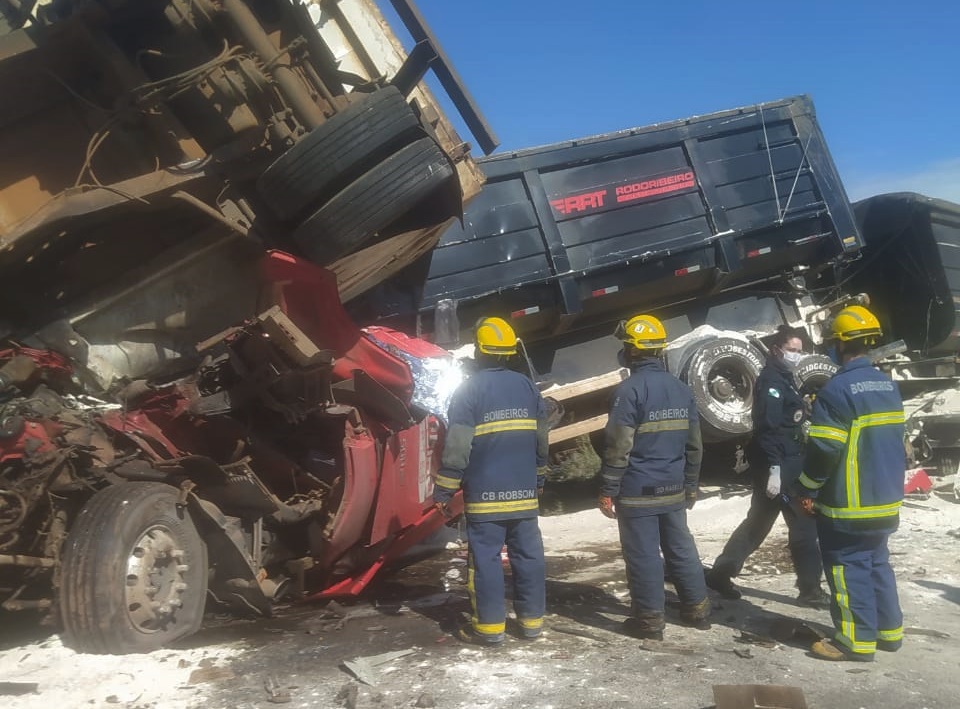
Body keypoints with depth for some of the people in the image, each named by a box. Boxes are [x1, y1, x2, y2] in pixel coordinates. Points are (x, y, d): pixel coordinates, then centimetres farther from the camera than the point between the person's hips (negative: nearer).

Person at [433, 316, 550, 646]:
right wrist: (538, 481, 23)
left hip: (485, 495, -5)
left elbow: (457, 447, -13)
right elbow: (541, 442, 13)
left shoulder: (469, 390, -9)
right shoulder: (527, 386, 8)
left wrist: (443, 491, -7)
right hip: (524, 492, 5)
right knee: (528, 554, 10)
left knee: (485, 557, 1)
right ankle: (532, 620, 17)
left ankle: (489, 625, 5)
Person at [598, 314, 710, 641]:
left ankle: (649, 619, 9)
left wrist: (608, 490, -10)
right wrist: (690, 486, 21)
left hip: (637, 491, -7)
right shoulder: (682, 388, 8)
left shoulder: (630, 389, -15)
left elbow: (618, 446, -16)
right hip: (673, 489, 7)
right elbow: (694, 445, 12)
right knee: (680, 548, 17)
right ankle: (697, 609, 26)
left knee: (643, 554, 2)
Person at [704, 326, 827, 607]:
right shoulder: (771, 381, -14)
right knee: (803, 524, -4)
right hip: (779, 467, -10)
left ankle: (721, 573, 20)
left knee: (758, 522, 14)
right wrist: (774, 468, -27)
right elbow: (767, 428, -23)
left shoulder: (784, 380, 17)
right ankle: (810, 587, 5)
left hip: (788, 464, 10)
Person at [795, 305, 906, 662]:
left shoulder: (838, 388, -19)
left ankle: (857, 640, 4)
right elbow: (897, 439, 17)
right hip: (886, 498, 9)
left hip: (849, 502, -9)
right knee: (877, 562, 18)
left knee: (849, 566, 0)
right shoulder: (888, 385, 9)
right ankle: (889, 631, 25)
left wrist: (806, 489, -10)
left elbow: (824, 450, -21)